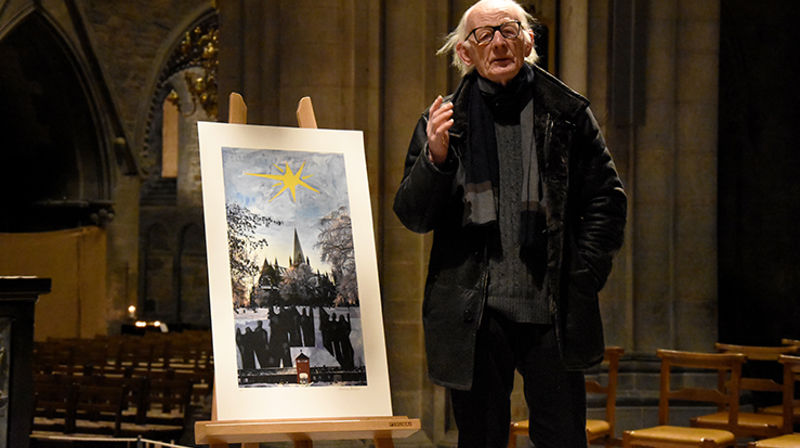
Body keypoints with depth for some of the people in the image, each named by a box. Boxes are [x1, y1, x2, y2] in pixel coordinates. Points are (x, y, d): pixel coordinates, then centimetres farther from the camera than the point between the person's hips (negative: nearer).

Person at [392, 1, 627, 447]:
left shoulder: (568, 114, 5)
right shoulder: (446, 121, 5)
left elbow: (607, 199, 8)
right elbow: (413, 216, 4)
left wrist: (582, 277, -2)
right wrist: (435, 157, -14)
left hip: (552, 313, 0)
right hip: (475, 316, 0)